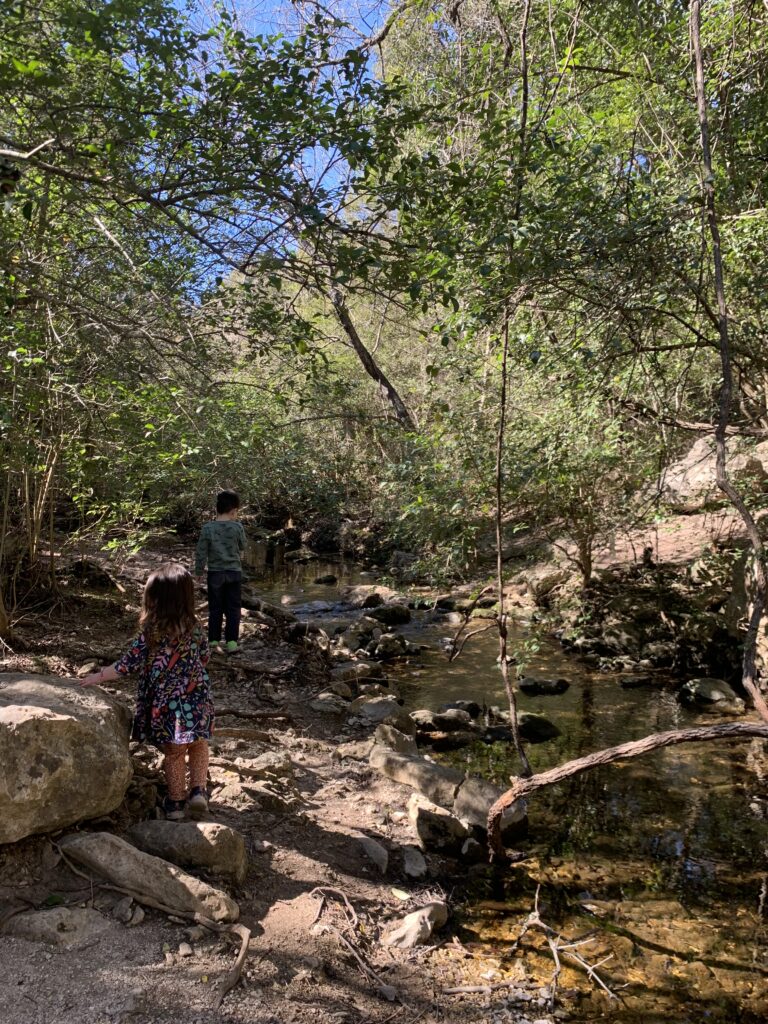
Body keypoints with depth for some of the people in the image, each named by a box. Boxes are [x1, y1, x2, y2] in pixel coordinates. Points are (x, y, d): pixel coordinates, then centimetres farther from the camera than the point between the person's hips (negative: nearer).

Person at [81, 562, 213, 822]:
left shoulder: (150, 633, -13)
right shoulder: (194, 627, -6)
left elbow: (129, 664, -9)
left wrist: (98, 676, 2)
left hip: (166, 703, -1)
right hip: (196, 699, 1)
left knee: (173, 752, 14)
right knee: (198, 746, 20)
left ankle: (176, 801, 24)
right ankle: (198, 790, 9)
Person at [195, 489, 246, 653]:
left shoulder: (207, 528, -8)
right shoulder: (237, 527, -11)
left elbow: (201, 552, -4)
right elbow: (243, 547, 5)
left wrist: (198, 571, 9)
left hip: (215, 573, 1)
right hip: (234, 572, -1)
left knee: (215, 609, 11)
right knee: (233, 609, 8)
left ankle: (214, 641, 13)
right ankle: (231, 642, 7)